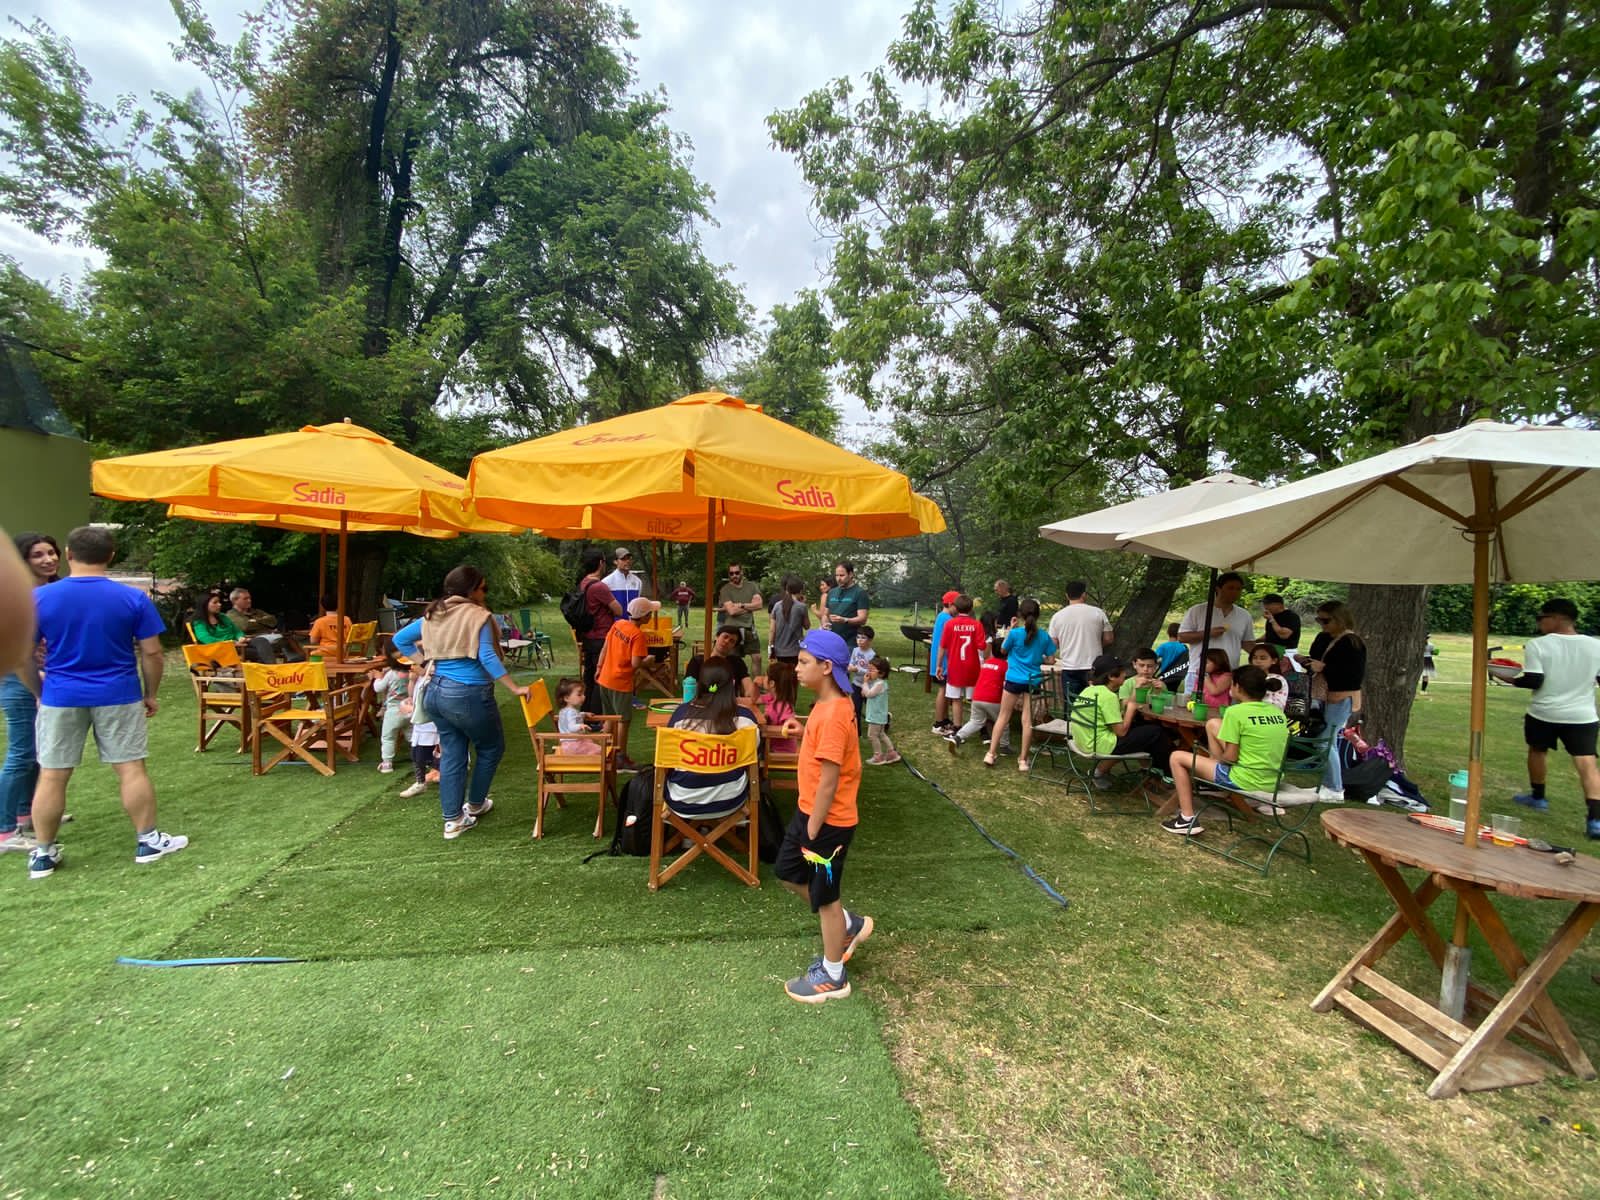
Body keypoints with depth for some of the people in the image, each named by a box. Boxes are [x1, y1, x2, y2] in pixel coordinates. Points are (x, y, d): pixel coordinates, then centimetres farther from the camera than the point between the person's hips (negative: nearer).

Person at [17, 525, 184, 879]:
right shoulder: (133, 598, -8)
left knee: (51, 776, 10)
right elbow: (151, 652, -6)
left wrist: (38, 693, 14)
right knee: (131, 769, 5)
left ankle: (42, 853, 18)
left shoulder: (39, 597, -5)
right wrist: (151, 693, 6)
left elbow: (21, 654, 0)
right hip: (118, 696, -1)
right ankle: (148, 841, 12)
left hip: (60, 697, 1)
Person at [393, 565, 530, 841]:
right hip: (468, 695, -7)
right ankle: (475, 805, 30)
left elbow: (400, 639, 16)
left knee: (452, 754, 14)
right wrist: (515, 688, -18)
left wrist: (425, 662, 13)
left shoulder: (432, 615, 10)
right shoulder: (478, 615, -12)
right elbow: (487, 657, -20)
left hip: (436, 692, 7)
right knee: (491, 748, 15)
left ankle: (453, 820, 18)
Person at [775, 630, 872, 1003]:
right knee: (788, 873, 24)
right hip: (810, 811, 10)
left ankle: (833, 977, 31)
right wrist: (802, 732, -1)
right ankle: (849, 924, 38)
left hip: (828, 822, -10)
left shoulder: (832, 714, -28)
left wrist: (813, 832, -18)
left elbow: (829, 781, -25)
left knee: (825, 896, 9)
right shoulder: (829, 704, 2)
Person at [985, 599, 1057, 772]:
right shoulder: (1044, 636, -2)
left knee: (1003, 717, 8)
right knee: (1027, 720, 5)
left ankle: (990, 754, 8)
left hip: (1014, 679, -2)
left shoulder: (1015, 633, -10)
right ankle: (1023, 759, 11)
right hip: (1033, 681, 2)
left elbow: (1003, 650, 6)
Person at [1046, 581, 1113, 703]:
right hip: (1094, 668, 0)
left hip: (1069, 668, 1)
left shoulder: (1058, 616, -2)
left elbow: (1052, 644, 1)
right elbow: (1108, 639, 1)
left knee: (1071, 705, 8)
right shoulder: (1098, 613, -3)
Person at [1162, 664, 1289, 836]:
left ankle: (1187, 820, 3)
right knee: (1213, 724, 18)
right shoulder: (1278, 712, 4)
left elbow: (1231, 757, -16)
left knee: (1177, 758, 5)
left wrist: (1217, 757, 7)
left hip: (1246, 781, -8)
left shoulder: (1235, 711, -16)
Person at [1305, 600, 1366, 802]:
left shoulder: (1352, 642, -14)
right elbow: (1316, 660, 22)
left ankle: (1335, 790, 2)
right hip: (1324, 696, 8)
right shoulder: (1323, 638, 9)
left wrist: (1323, 667, -22)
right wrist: (1306, 662, 0)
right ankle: (1328, 784, 23)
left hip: (1341, 698, -8)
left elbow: (1356, 674, -20)